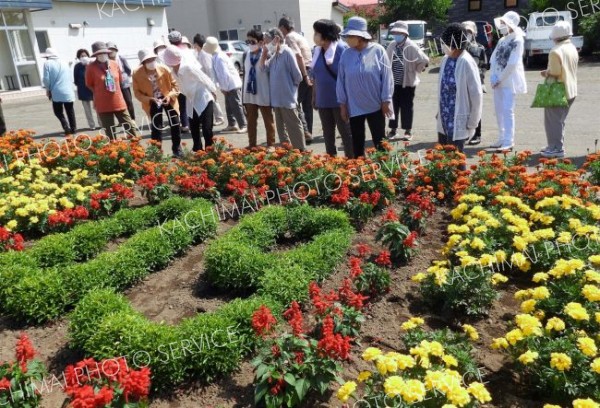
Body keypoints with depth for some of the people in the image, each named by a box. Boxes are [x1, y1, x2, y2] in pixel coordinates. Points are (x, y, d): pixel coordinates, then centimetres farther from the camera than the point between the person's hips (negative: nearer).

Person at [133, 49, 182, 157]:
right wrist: (150, 99, -23)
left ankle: (177, 149, 15)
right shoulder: (137, 74, -18)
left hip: (167, 98, 1)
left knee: (175, 124, 0)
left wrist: (170, 95, -21)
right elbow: (137, 93, -8)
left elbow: (174, 84, -4)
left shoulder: (164, 69, -17)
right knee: (156, 127, -4)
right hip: (152, 101, -1)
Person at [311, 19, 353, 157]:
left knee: (346, 132, 2)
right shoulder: (317, 51, 8)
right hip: (323, 100, 6)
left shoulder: (342, 49, -11)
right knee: (327, 133, 14)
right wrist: (314, 97, 13)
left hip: (339, 99, -6)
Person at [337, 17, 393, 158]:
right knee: (357, 142, 11)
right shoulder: (346, 55, -1)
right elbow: (341, 81, 4)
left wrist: (386, 101, -7)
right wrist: (342, 104, 3)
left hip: (375, 105, -2)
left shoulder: (378, 50, -8)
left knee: (379, 141, 7)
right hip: (354, 107, 3)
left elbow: (386, 77, -6)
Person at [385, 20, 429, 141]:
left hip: (408, 82, -4)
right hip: (393, 82, 4)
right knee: (393, 106, 11)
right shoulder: (391, 46, 3)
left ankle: (408, 131, 14)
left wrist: (416, 70, -5)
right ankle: (393, 129, 23)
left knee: (407, 107, 4)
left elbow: (425, 60, -16)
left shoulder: (411, 47, -13)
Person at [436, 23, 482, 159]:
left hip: (458, 123, -7)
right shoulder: (446, 60, 5)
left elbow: (476, 94, -14)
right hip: (443, 122, 7)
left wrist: (472, 123, -11)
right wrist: (440, 112, 14)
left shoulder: (466, 63, -16)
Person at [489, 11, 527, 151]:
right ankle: (502, 139, 21)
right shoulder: (502, 40, 14)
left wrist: (500, 79, -13)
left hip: (509, 81, -7)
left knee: (507, 111, -10)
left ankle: (508, 142, -9)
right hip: (498, 81, 8)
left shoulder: (517, 40, -9)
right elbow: (494, 60, 10)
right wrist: (493, 77, -4)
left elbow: (512, 64, -15)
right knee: (499, 111, 11)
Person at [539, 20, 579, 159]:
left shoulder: (556, 51, -19)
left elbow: (555, 73, -21)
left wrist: (546, 73, 0)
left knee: (553, 121, -1)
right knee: (560, 120, 18)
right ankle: (555, 146, 26)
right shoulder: (573, 49, 10)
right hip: (571, 91, 9)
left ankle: (557, 149, 1)